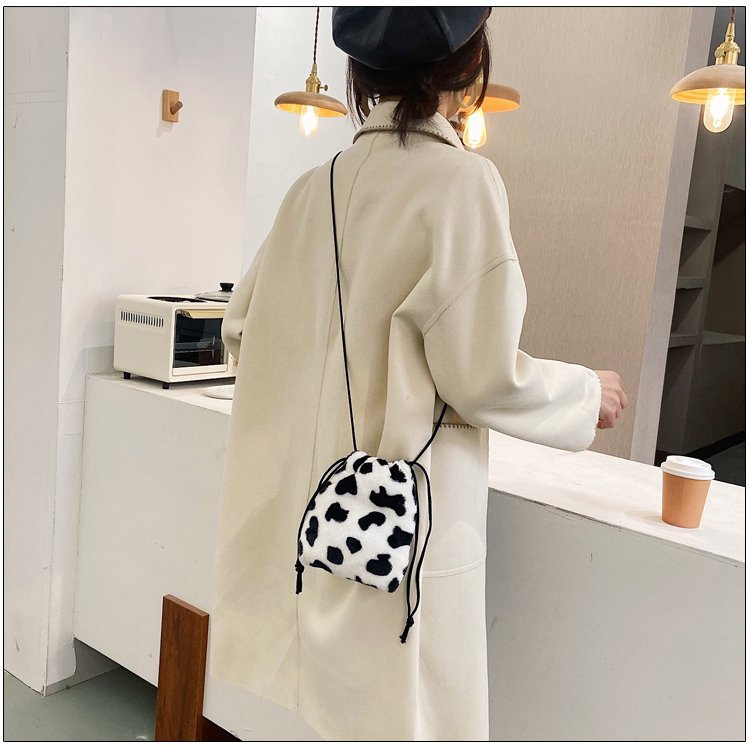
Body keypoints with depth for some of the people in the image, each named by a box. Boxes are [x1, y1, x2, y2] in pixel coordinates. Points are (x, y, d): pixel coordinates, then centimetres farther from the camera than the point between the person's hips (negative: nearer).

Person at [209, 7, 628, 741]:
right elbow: (482, 375, -13)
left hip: (288, 518, 6)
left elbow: (242, 327, 11)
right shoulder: (459, 181, -13)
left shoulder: (314, 186, 4)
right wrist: (589, 394, 5)